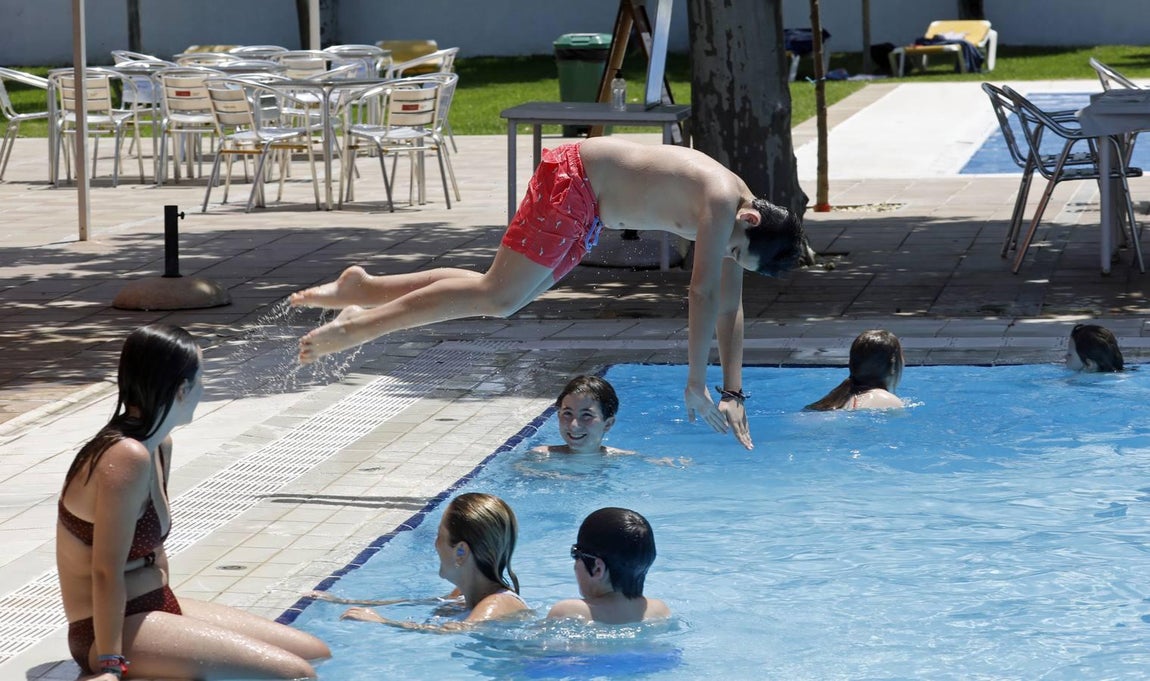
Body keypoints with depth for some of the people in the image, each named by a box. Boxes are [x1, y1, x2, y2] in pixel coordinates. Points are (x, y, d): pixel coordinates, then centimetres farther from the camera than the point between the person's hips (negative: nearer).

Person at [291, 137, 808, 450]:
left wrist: (733, 394, 8)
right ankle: (357, 326, -12)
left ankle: (365, 289, 10)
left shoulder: (737, 208, 2)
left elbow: (730, 308, 9)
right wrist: (696, 385, -23)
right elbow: (702, 295, -27)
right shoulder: (722, 203, -25)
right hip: (572, 182, -9)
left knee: (500, 297, 7)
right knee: (498, 297, -14)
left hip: (588, 211, 9)